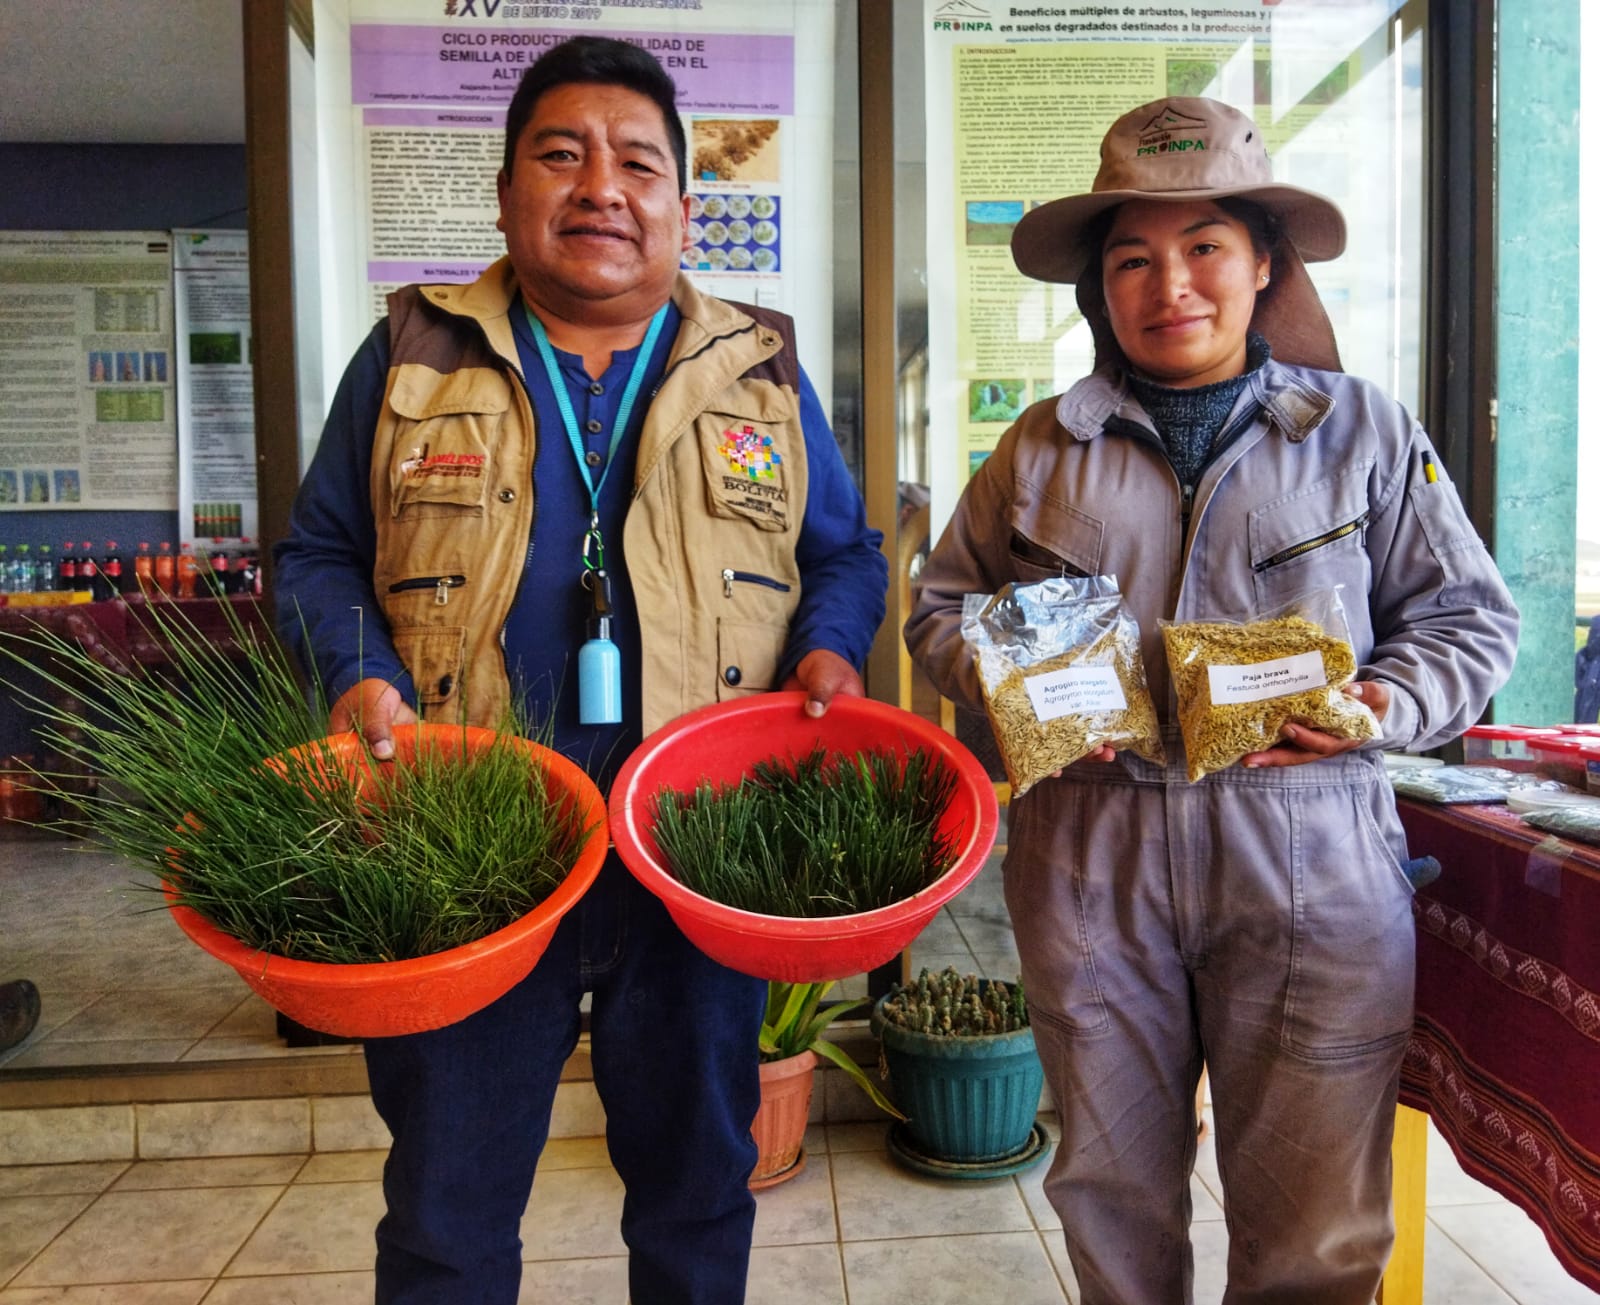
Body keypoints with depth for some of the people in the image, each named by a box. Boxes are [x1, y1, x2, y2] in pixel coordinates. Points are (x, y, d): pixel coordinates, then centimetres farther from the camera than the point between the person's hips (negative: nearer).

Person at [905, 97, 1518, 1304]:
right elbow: (944, 606, 13)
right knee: (1111, 1191, 15)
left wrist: (1385, 708, -10)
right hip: (1089, 854, 2)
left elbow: (1470, 618, 9)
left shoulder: (1364, 430, 6)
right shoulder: (1043, 446, 9)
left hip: (1308, 859, -1)